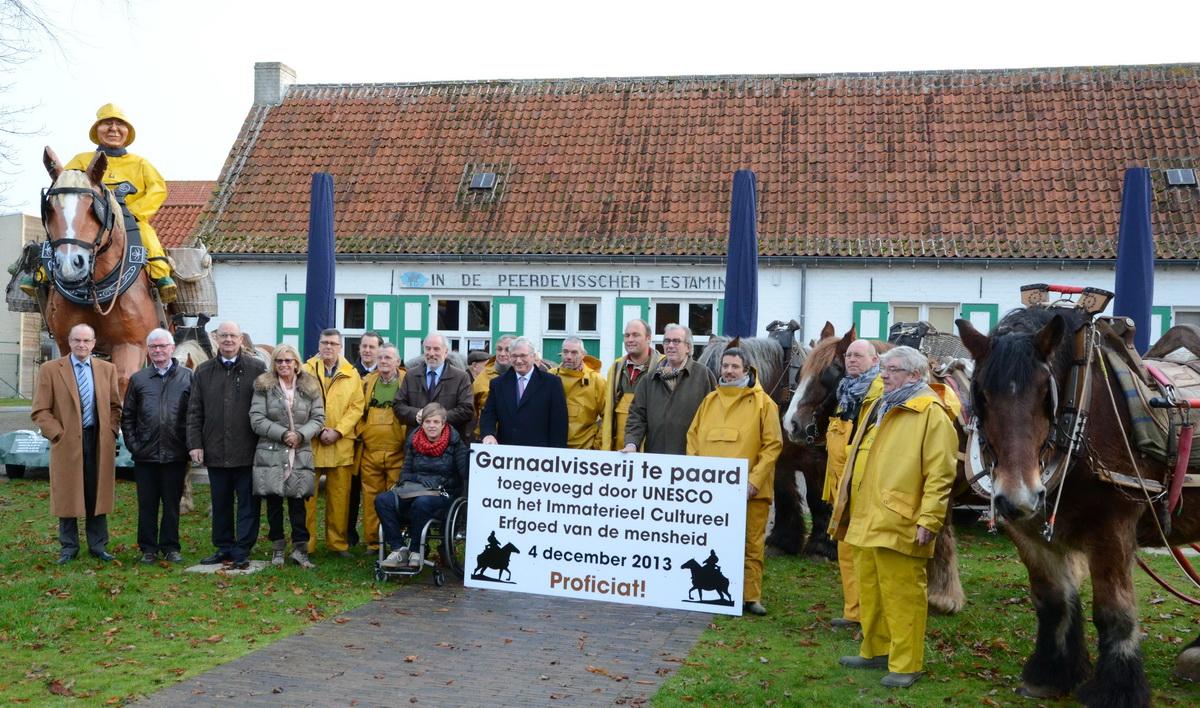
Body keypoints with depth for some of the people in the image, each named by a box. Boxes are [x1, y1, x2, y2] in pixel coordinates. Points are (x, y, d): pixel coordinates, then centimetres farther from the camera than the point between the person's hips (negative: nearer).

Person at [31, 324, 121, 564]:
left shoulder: (107, 369, 8)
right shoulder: (50, 369, 0)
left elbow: (115, 406, 13)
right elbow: (40, 410, -1)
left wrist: (111, 432, 1)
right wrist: (58, 434, -9)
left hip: (100, 442, 2)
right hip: (67, 442, -2)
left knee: (98, 495, 6)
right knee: (67, 496, 4)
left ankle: (98, 545, 16)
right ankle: (69, 547, 16)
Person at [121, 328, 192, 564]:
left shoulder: (188, 377, 2)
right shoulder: (138, 380, 9)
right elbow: (127, 417, 11)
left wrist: (190, 445, -5)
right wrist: (133, 445, 1)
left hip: (176, 454, -1)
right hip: (145, 454, 2)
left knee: (172, 503, 7)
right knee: (147, 504, 7)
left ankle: (170, 547, 17)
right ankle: (148, 548, 17)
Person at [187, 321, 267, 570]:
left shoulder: (257, 369, -1)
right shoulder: (203, 371, 9)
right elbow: (194, 412, 9)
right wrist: (194, 444, 1)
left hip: (248, 451, -3)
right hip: (215, 452, 3)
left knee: (248, 503, 3)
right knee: (220, 504, 13)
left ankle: (242, 552, 10)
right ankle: (224, 548, 24)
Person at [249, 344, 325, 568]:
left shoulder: (310, 387, 8)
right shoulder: (263, 386, 2)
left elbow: (318, 419, 5)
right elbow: (257, 420, -4)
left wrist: (300, 435, -11)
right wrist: (283, 434, -12)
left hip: (301, 454, 1)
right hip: (271, 453, 0)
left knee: (298, 502, 0)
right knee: (274, 502, 5)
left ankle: (300, 548, 7)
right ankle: (277, 548, 16)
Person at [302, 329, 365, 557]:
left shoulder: (351, 374, 9)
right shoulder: (306, 371, 4)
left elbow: (356, 407, 4)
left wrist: (337, 431, -8)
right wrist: (317, 431, -10)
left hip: (341, 445, 2)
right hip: (310, 444, -1)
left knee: (339, 497, 5)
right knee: (307, 496, 1)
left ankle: (338, 542, 15)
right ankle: (305, 544, 9)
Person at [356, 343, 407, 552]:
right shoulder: (367, 382, 11)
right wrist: (361, 432, 8)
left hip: (397, 453, -3)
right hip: (370, 451, 3)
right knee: (371, 498, 5)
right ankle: (373, 542, 13)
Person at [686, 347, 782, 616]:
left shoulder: (763, 403, -1)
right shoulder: (710, 401, 11)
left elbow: (773, 445, -5)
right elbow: (693, 436, 14)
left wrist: (754, 480, -13)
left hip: (749, 490, -3)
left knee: (752, 544, 2)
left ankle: (750, 596, 10)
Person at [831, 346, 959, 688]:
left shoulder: (931, 413, -9)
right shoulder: (879, 410, 19)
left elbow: (940, 474, -15)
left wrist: (928, 520, -20)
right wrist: (847, 509, 24)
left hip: (898, 525, -9)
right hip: (867, 520, 9)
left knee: (902, 596, -2)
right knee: (870, 592, 17)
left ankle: (906, 664, 8)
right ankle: (875, 651, 29)